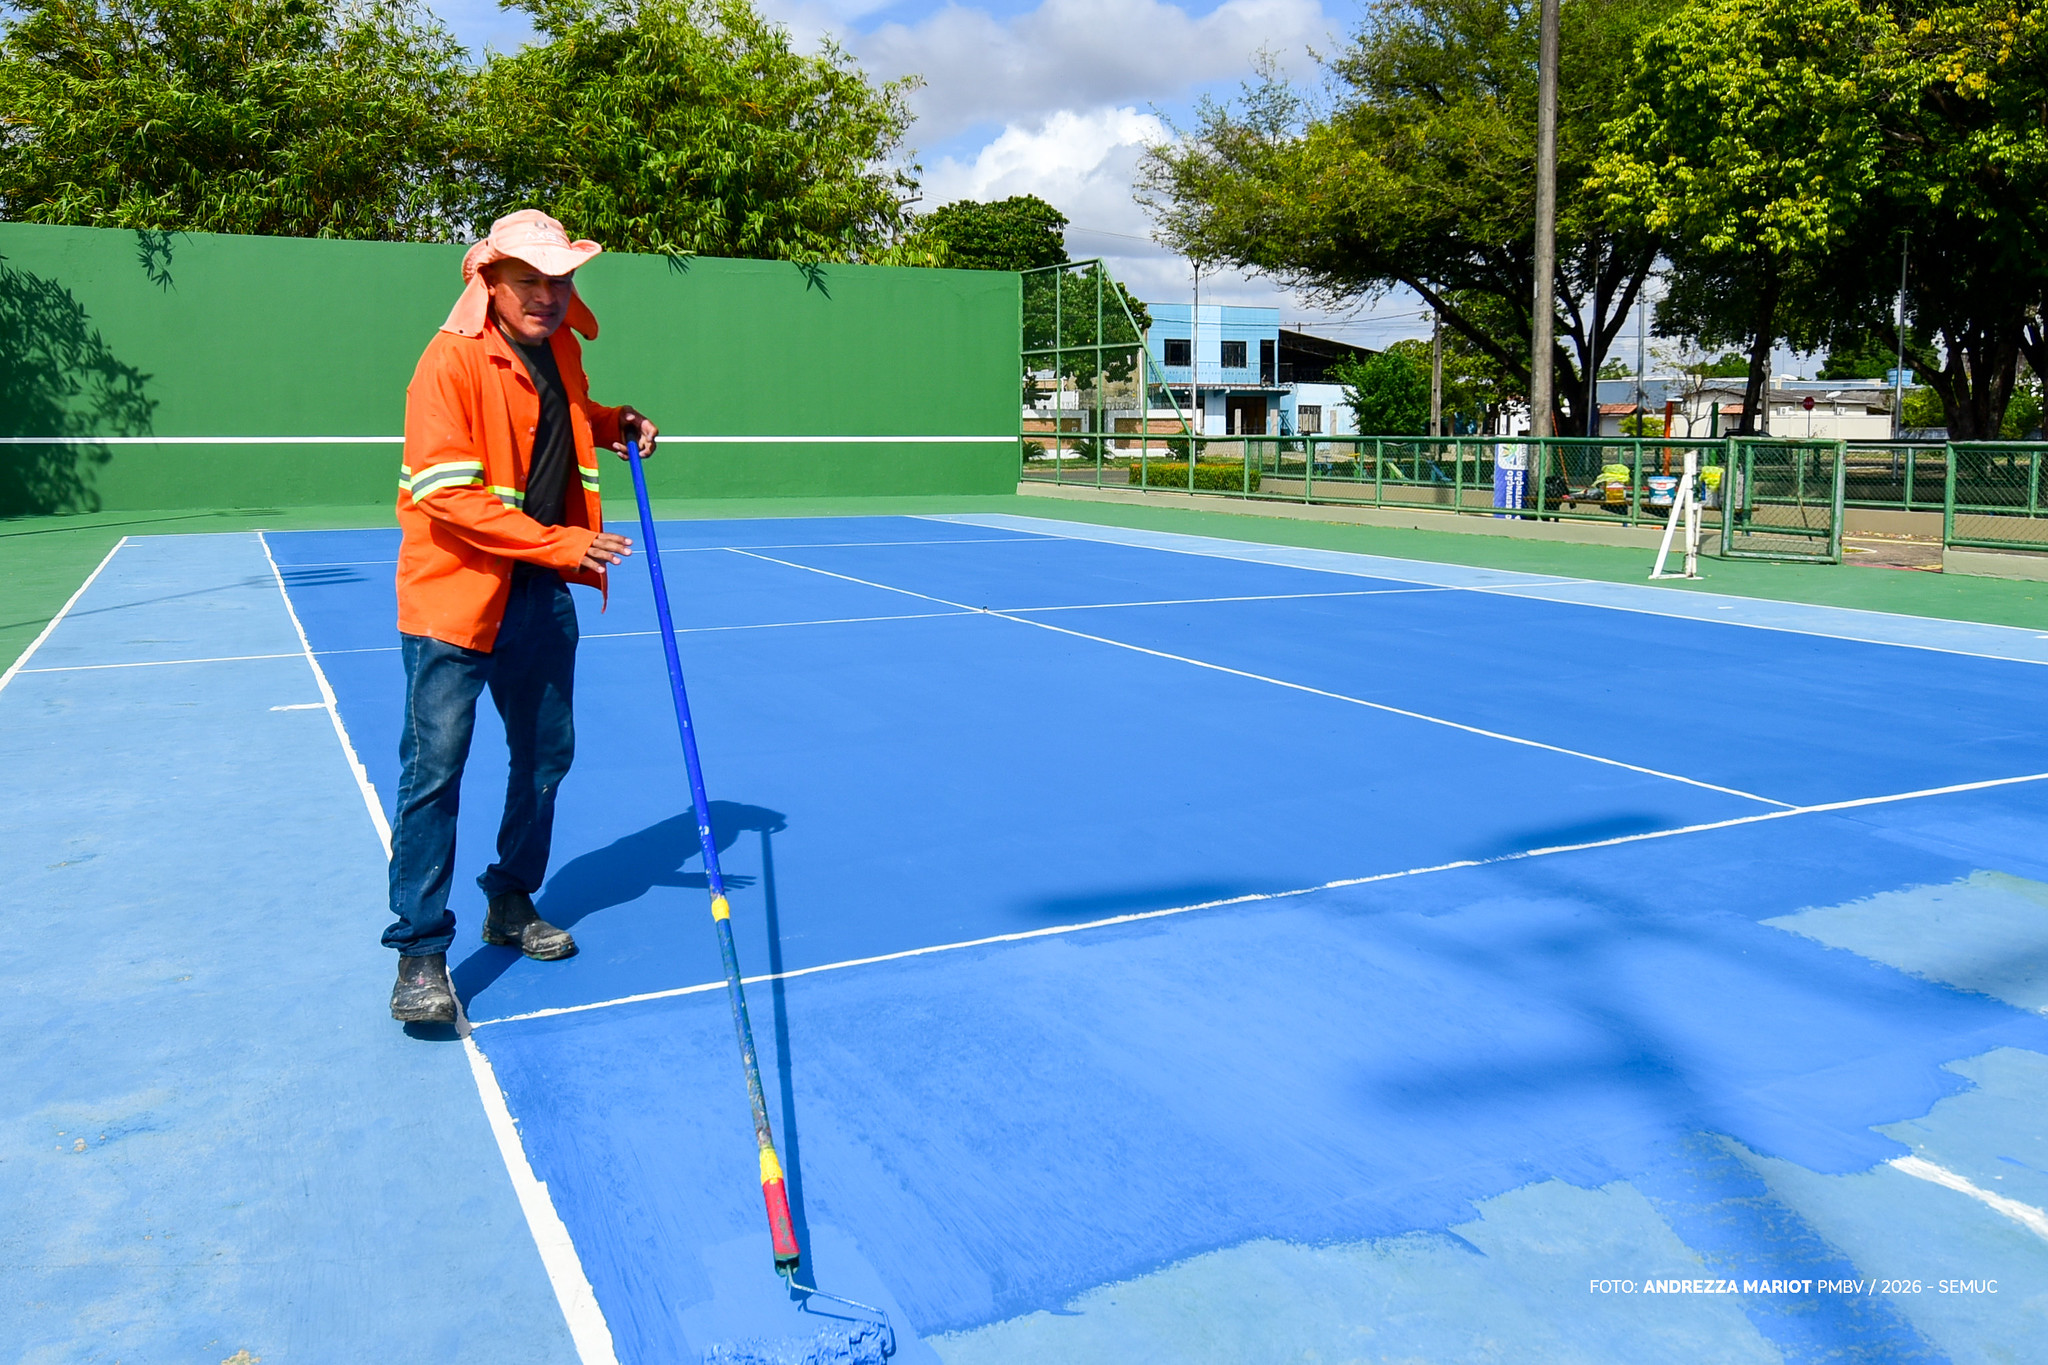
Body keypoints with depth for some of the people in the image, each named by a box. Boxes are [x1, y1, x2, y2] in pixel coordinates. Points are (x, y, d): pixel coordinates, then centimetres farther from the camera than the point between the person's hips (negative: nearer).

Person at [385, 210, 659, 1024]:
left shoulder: (560, 351, 7)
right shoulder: (451, 361, -16)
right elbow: (447, 495, -22)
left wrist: (615, 425, 10)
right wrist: (564, 544, -26)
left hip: (541, 595, 7)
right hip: (456, 593, -7)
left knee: (546, 756, 14)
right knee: (434, 769, -7)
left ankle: (511, 905, 32)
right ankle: (420, 953, 2)